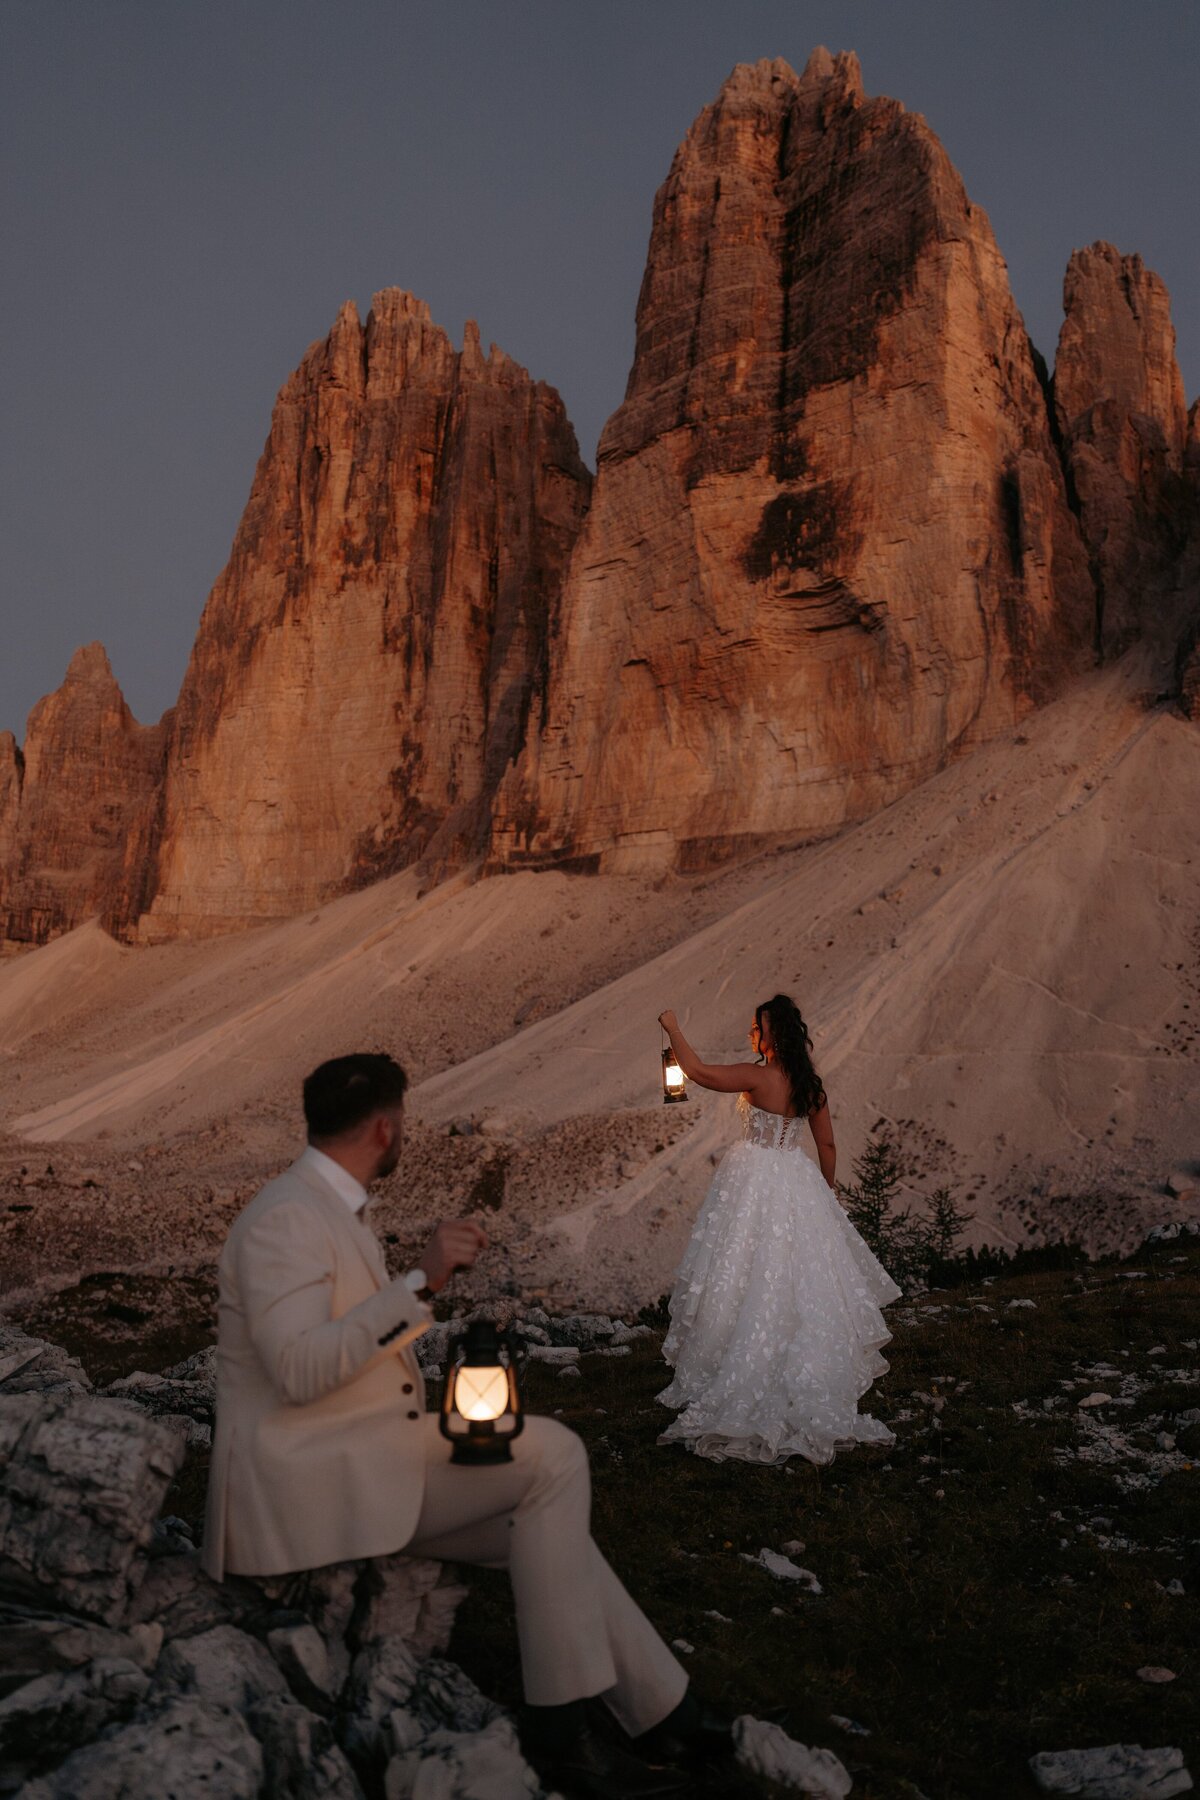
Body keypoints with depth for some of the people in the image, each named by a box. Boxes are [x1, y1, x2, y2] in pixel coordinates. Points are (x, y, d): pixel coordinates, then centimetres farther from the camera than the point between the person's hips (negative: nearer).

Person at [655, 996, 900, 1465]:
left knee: (750, 1285, 1)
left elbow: (696, 1070, -12)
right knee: (799, 1286, 14)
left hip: (755, 1184, -6)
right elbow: (827, 1145, 10)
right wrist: (827, 1191, 23)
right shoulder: (810, 1084, 4)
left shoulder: (758, 1077, -16)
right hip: (798, 1183, 7)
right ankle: (811, 1389, 23)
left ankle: (742, 1390, 8)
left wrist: (672, 1028, 2)